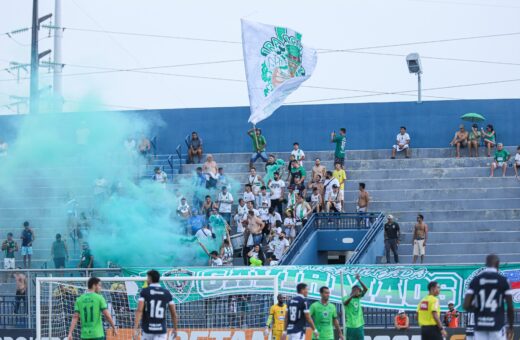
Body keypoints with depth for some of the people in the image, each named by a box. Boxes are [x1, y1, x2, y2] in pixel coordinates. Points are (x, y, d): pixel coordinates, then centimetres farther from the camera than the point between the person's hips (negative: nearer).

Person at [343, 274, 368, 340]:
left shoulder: (358, 298, 11)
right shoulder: (346, 298, -3)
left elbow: (366, 289, 3)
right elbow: (345, 303, -26)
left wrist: (359, 280, -8)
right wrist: (352, 295, -43)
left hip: (359, 325, 5)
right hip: (350, 326, -5)